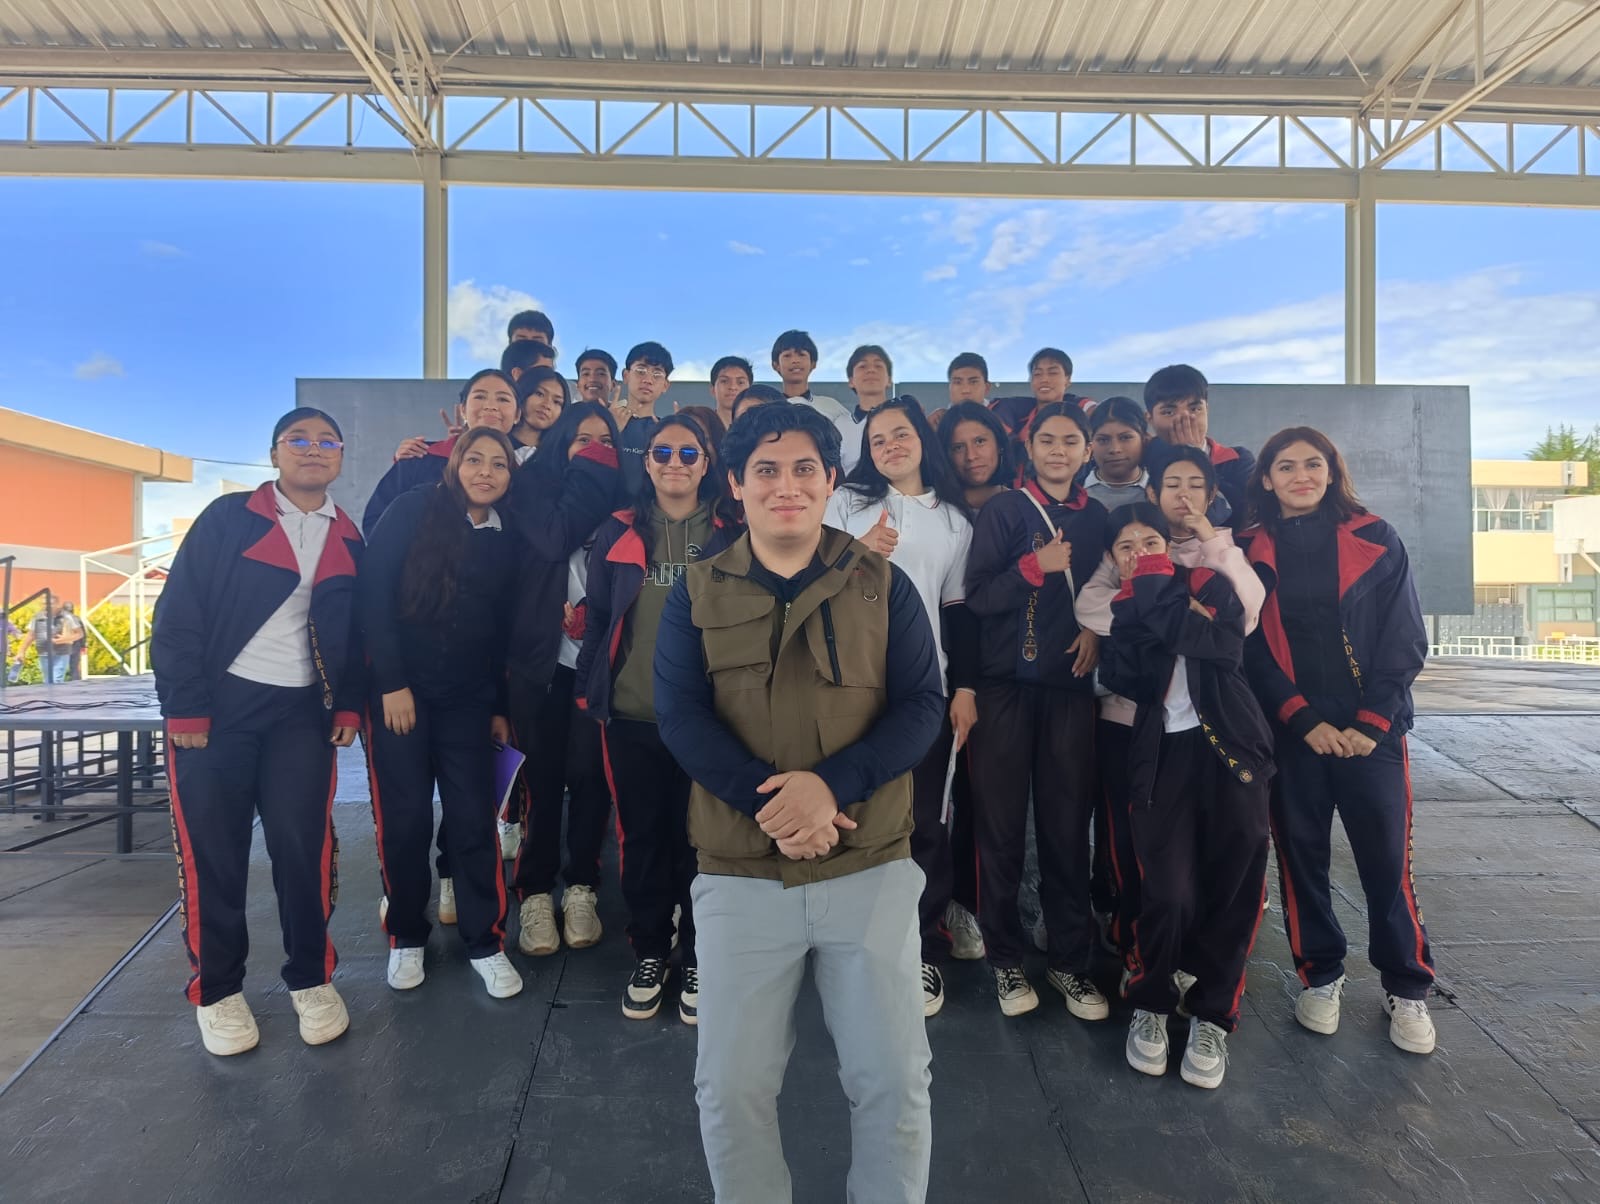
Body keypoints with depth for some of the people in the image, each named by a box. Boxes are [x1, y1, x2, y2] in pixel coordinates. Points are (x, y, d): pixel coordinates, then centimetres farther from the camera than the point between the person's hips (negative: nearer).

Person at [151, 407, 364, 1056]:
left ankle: (310, 978, 19)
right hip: (217, 707, -2)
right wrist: (185, 708, -10)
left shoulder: (349, 543, 8)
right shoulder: (226, 519, -2)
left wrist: (349, 706, 3)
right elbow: (178, 614, -6)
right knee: (212, 851, 4)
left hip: (302, 713, 2)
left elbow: (356, 633, 12)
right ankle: (217, 990, 21)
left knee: (304, 847, 2)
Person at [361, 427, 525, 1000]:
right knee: (404, 818, 2)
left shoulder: (506, 541, 8)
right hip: (398, 689, -3)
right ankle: (406, 937, 22)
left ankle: (485, 942, 14)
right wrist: (392, 682, -14)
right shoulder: (414, 510, -4)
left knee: (474, 819, 0)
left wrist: (500, 707, 11)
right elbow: (374, 592, -10)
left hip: (468, 699, 3)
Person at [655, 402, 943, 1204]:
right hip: (739, 874, 1)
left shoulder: (882, 585, 2)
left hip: (871, 868, 0)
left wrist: (830, 785, -20)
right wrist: (769, 802, -19)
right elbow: (679, 716, -6)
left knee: (894, 1078, 10)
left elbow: (921, 706, -4)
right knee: (731, 1085, 11)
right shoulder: (697, 592, 3)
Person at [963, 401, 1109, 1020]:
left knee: (1068, 824, 5)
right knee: (1002, 824, 3)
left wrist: (1097, 628, -1)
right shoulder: (1003, 510, 1)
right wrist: (1035, 566, -20)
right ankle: (1005, 958, 18)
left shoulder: (1097, 517, 11)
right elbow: (977, 596, -7)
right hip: (1006, 684, -2)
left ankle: (1070, 960, 21)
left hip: (1070, 685, 3)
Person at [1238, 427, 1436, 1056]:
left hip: (1370, 729, 0)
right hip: (1290, 731, 1)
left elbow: (1404, 638, 0)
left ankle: (1407, 989, 22)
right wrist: (1303, 720, -11)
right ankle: (1320, 976, 25)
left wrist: (1370, 723, -9)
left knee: (1386, 859, 3)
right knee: (1301, 855, 8)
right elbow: (1250, 648, -1)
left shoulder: (1375, 539, 3)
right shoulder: (1252, 550, 3)